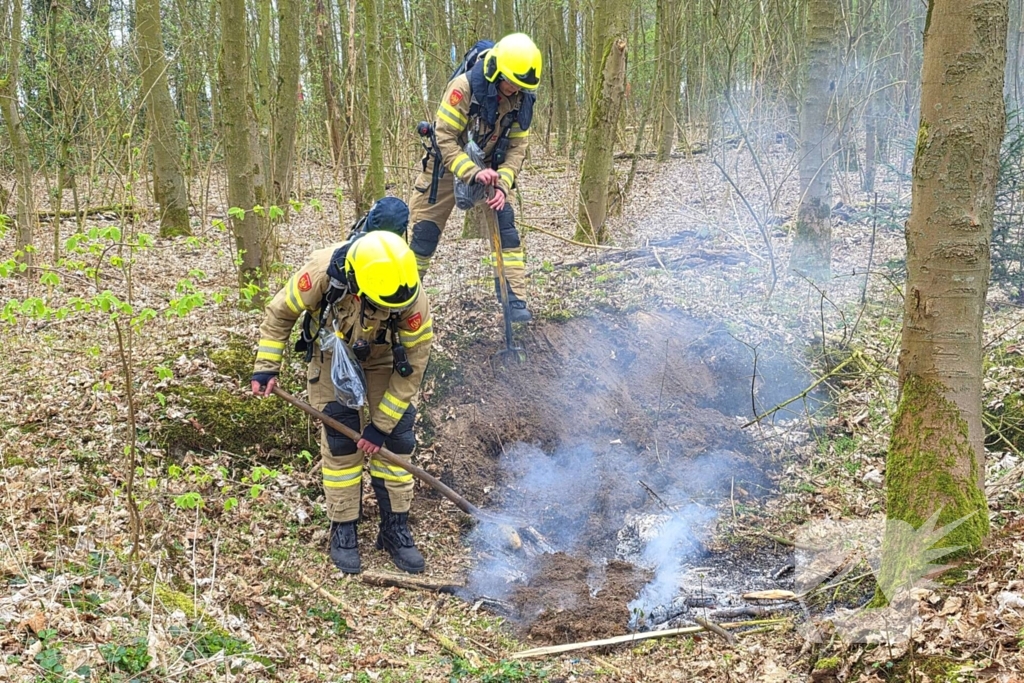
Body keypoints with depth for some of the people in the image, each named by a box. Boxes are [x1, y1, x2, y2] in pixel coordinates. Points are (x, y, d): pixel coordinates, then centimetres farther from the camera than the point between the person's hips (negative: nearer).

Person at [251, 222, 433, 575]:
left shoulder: (413, 299, -37)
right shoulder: (323, 272, -38)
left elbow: (412, 366, -23)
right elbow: (280, 313, -17)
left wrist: (381, 425, -20)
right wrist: (266, 367, -20)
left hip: (383, 358, 1)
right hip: (332, 354, -1)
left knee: (396, 438, -4)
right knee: (340, 440, -7)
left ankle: (395, 528, 10)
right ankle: (343, 529, 7)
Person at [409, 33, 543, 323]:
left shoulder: (521, 99, -13)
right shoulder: (464, 87, -28)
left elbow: (517, 148, -9)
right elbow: (445, 138, -28)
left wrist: (502, 184, -24)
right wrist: (472, 172, -39)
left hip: (487, 170, 3)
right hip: (447, 166, -3)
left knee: (506, 230, -11)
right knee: (424, 234, 1)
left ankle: (515, 301, -8)